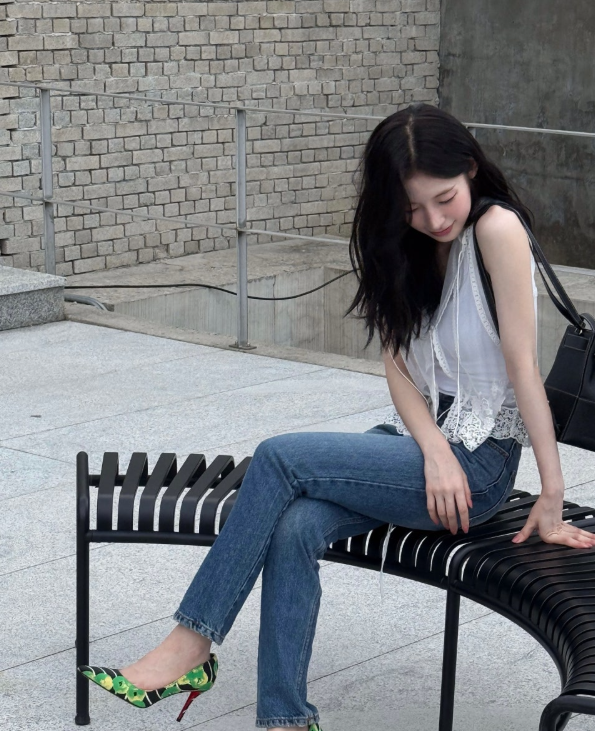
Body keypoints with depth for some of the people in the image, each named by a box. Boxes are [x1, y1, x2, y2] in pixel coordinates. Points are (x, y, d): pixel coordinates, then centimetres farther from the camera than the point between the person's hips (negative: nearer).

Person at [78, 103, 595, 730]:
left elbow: (523, 366, -16)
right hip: (417, 436, 6)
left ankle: (190, 647, -15)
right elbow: (397, 364, 2)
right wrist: (435, 452, -15)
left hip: (480, 460, -6)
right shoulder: (399, 244, 8)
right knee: (295, 527, -24)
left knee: (280, 458, -22)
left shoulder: (497, 230, -14)